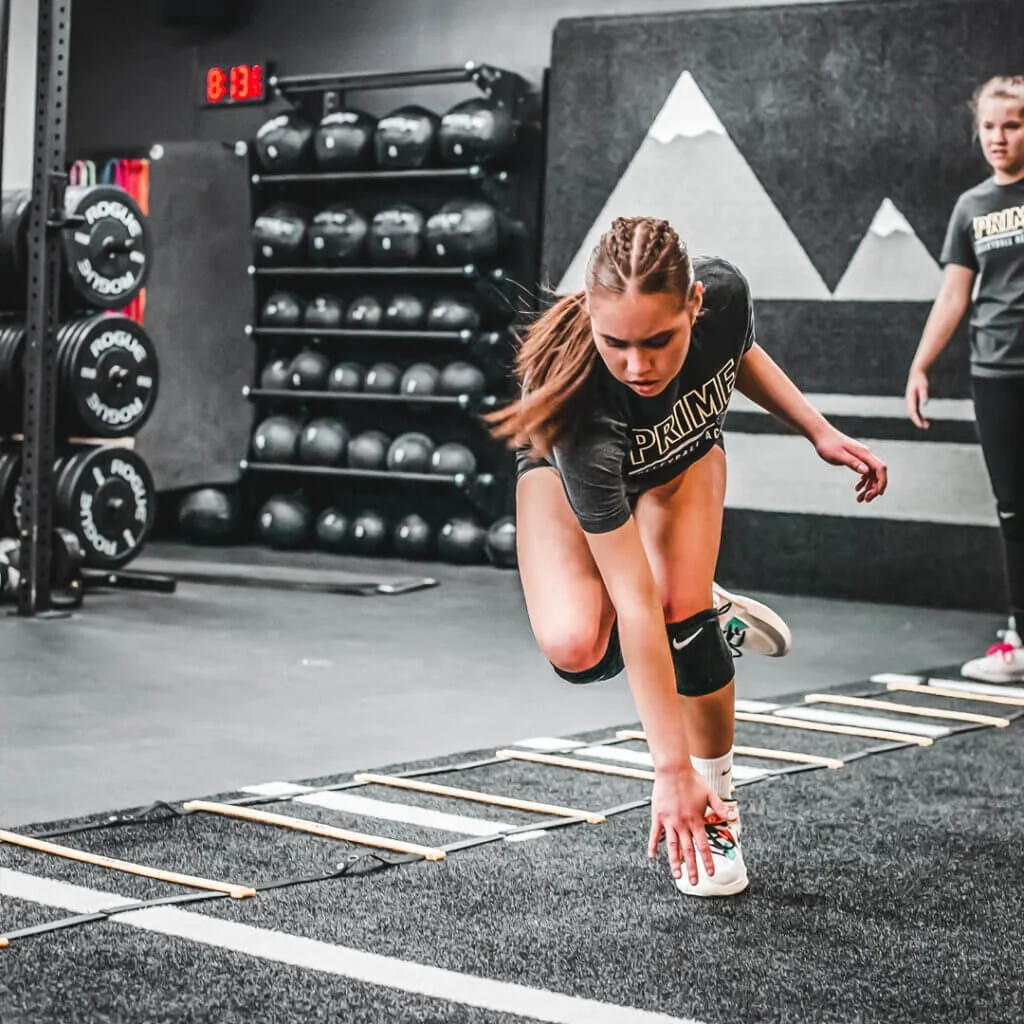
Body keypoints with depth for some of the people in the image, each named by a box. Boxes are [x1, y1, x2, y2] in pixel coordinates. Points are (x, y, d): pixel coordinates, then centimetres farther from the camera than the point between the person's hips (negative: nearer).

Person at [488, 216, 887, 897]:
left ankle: (718, 799, -1)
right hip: (571, 467, -2)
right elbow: (633, 602, -44)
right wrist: (671, 768, -42)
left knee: (683, 608, -23)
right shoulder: (582, 412, -46)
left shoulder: (724, 293, -36)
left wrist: (821, 433, -14)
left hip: (683, 455, 3)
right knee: (575, 648, -26)